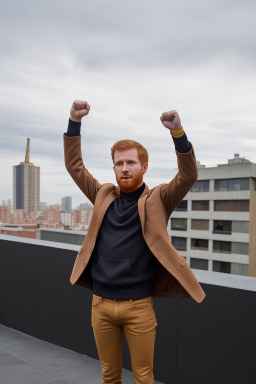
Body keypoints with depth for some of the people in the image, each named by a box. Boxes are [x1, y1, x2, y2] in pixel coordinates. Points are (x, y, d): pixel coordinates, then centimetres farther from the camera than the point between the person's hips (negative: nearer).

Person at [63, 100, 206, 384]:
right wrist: (74, 122, -2)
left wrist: (177, 132, -29)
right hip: (101, 303, 3)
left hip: (138, 305, -3)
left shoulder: (156, 200, -1)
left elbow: (188, 175, -15)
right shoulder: (104, 196, 8)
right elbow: (74, 165, 9)